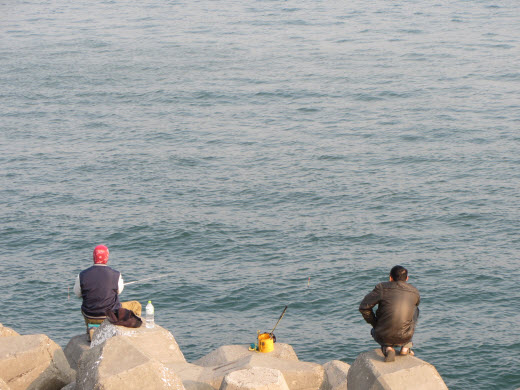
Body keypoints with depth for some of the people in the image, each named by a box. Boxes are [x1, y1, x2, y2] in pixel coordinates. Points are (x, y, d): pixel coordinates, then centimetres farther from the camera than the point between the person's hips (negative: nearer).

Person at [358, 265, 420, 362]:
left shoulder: (382, 288, -6)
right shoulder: (415, 292, 3)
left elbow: (363, 307, -7)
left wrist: (374, 323, 8)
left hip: (384, 337, -1)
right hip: (405, 338, 2)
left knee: (374, 331, 37)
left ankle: (387, 348, 4)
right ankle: (406, 347, 23)